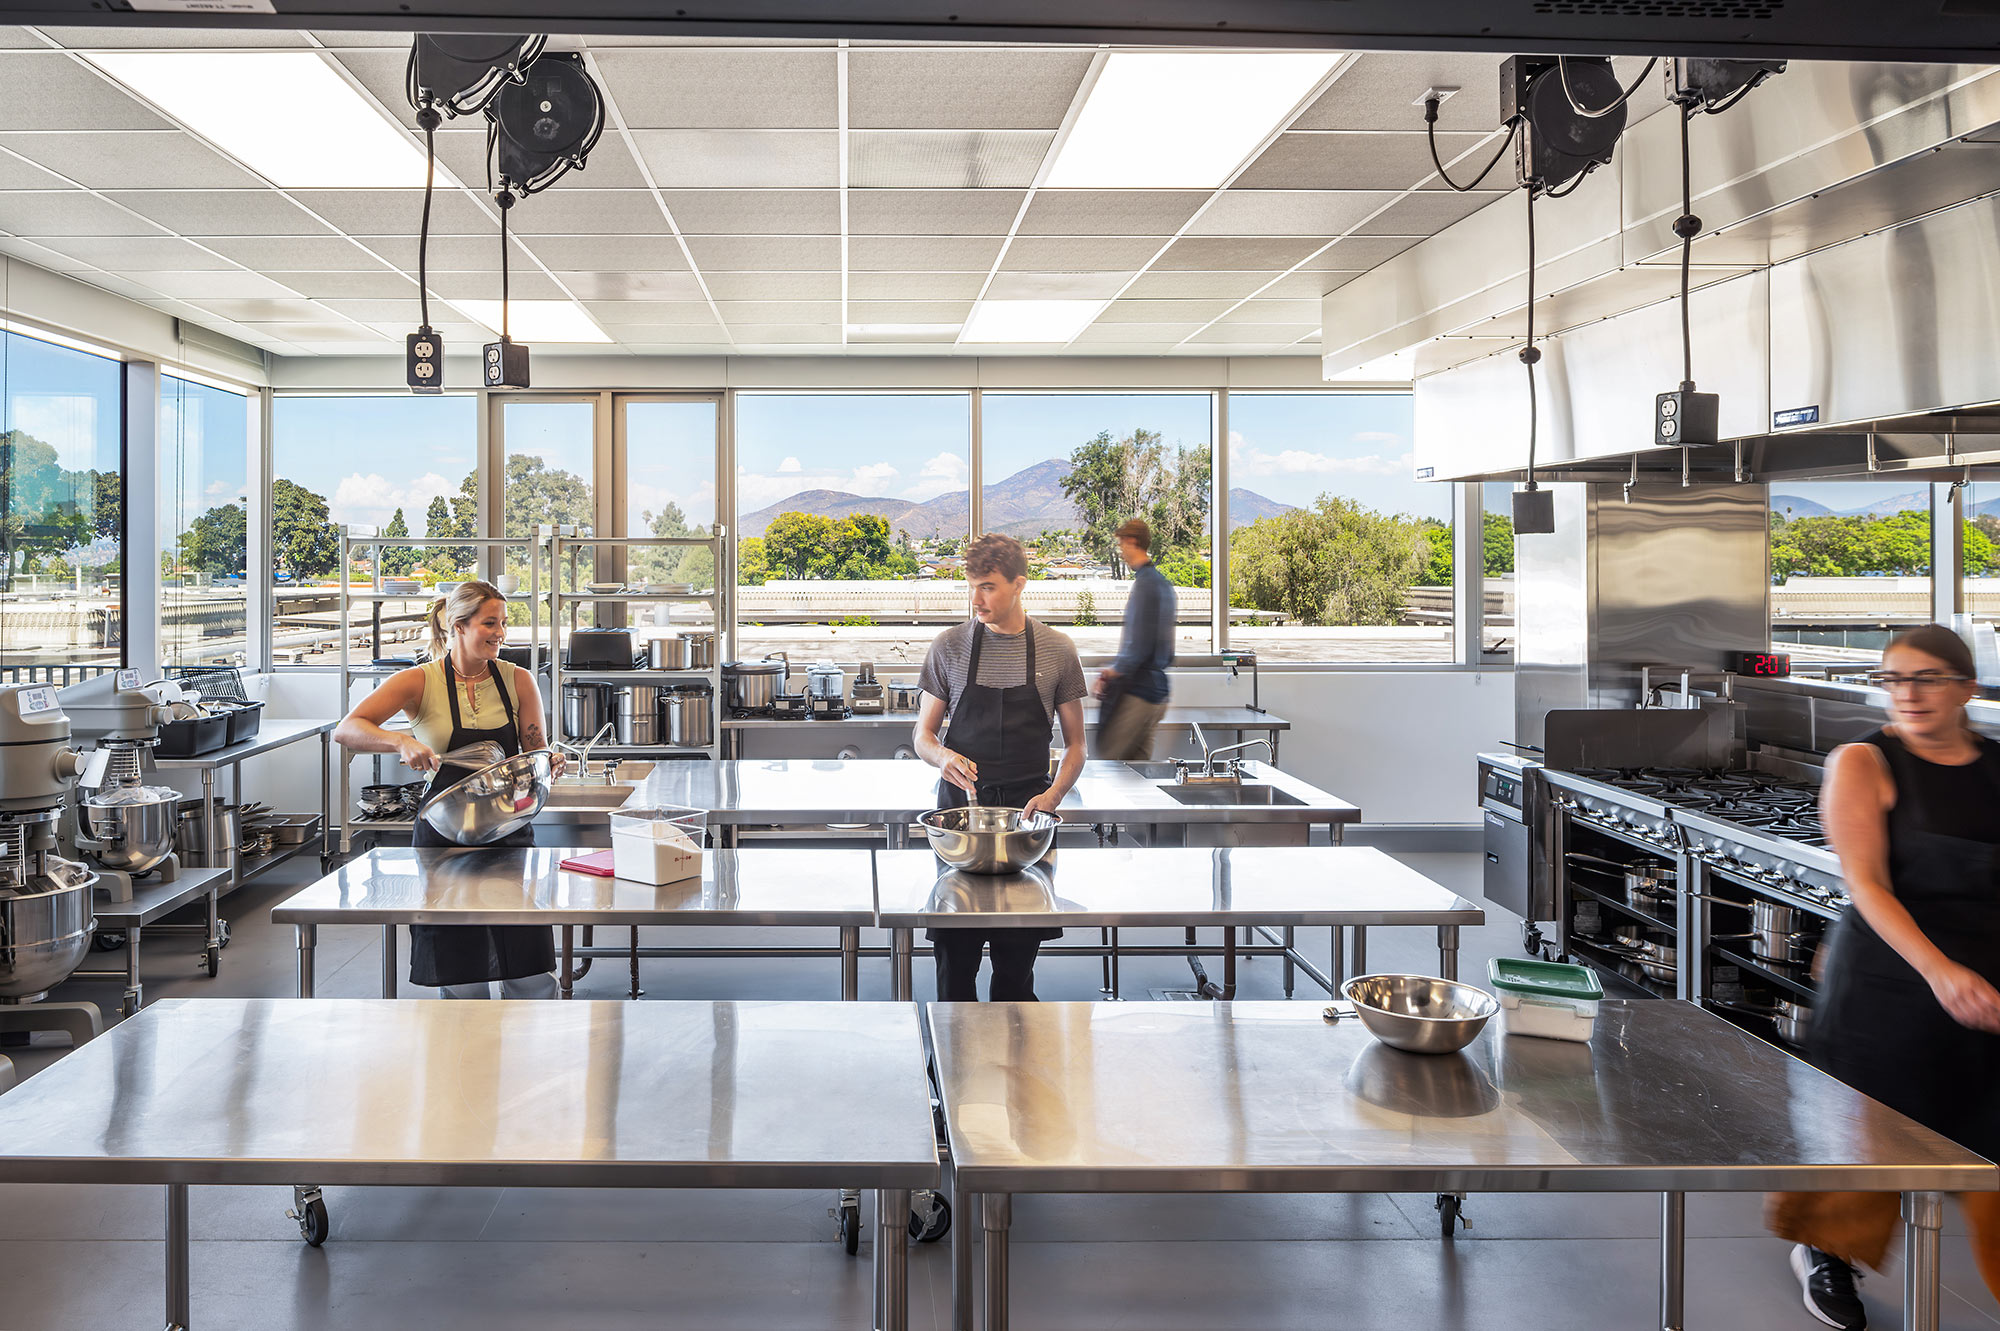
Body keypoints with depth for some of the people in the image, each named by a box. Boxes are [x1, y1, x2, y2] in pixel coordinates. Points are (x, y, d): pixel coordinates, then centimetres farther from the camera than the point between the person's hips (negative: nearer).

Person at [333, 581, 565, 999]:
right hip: (445, 835, -2)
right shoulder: (421, 682, -5)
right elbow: (346, 730, -13)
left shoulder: (518, 681, 3)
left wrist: (550, 763, -13)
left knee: (532, 975, 0)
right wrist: (401, 742, -30)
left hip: (509, 831, 2)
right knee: (462, 980, 5)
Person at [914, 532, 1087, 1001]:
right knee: (955, 954, 1)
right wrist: (944, 757, -15)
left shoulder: (1056, 651, 3)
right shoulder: (949, 647, 2)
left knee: (1018, 957, 5)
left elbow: (1075, 743, 7)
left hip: (1027, 808, 0)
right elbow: (923, 735, 8)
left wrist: (1052, 795, -11)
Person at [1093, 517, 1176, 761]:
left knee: (1107, 759, -6)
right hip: (1157, 689, 10)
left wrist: (1112, 672, -6)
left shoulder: (1144, 584, -15)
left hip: (1137, 691, -10)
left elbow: (1139, 645, -20)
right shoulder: (1163, 583, 15)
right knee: (1139, 762, 10)